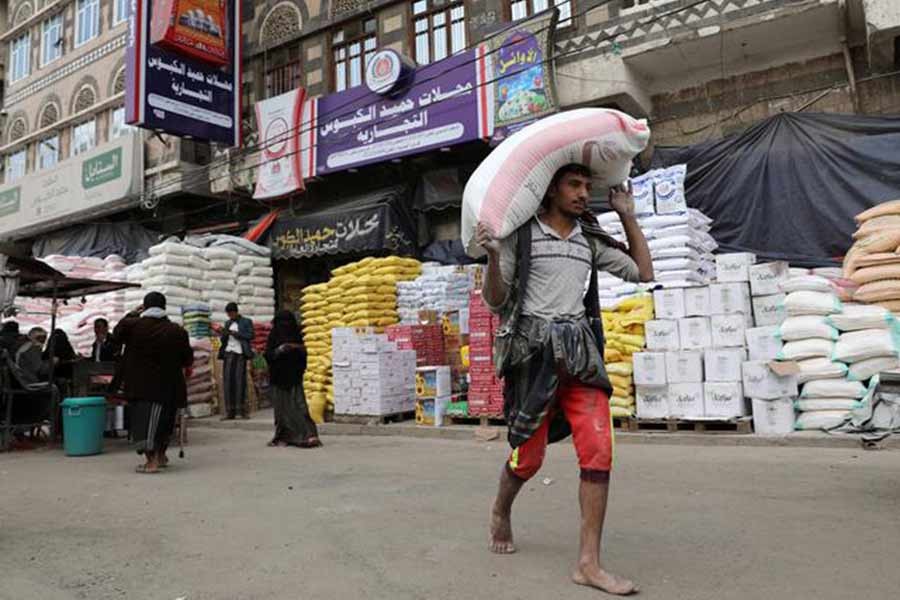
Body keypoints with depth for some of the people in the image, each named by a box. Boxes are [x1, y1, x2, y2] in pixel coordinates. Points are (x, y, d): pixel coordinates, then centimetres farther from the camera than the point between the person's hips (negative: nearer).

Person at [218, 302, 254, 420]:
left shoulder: (246, 322, 7)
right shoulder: (227, 323, 21)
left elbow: (250, 336, -4)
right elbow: (222, 340, 20)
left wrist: (236, 333, -11)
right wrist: (224, 335, -2)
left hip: (240, 354, -4)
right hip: (228, 353, 4)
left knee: (240, 380, -10)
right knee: (227, 381, -4)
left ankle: (242, 410, -8)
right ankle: (229, 411, -4)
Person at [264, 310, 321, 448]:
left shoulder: (296, 335, 8)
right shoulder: (273, 336, 5)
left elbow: (303, 353, 8)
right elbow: (268, 355, -2)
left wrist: (298, 348, -13)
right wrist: (279, 350, -20)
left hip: (294, 376, 0)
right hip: (278, 377, 0)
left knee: (298, 405, -9)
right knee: (282, 407, 0)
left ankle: (306, 435, -16)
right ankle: (283, 436, 6)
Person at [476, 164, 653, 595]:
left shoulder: (591, 239, 14)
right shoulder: (520, 233, 1)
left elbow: (644, 273, 18)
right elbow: (495, 301, -1)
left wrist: (627, 217, 15)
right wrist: (492, 256, -20)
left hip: (580, 350, 4)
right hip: (533, 348, -4)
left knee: (599, 451, -10)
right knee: (528, 454, 4)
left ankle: (588, 563, -1)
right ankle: (501, 514, 36)